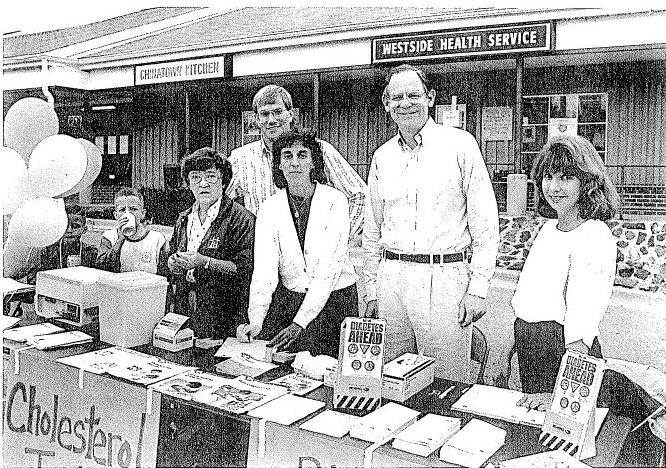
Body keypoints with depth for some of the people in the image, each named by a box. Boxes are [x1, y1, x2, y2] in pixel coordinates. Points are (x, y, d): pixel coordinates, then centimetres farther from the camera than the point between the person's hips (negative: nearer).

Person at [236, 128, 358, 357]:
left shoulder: (335, 201, -10)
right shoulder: (270, 208, -1)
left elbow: (328, 270, -17)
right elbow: (264, 270, -10)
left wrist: (299, 323, -23)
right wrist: (255, 321, -25)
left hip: (335, 298, -2)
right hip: (286, 298, 2)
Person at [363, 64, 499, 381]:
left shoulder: (460, 145, -2)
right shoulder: (382, 156, 11)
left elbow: (486, 223, -4)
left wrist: (477, 288, -9)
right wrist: (371, 291, 13)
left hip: (445, 279, -4)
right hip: (390, 280, 4)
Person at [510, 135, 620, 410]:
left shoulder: (595, 237, -18)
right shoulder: (550, 226, 9)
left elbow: (583, 318, -25)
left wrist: (560, 394, -29)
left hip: (564, 347, -8)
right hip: (528, 347, 8)